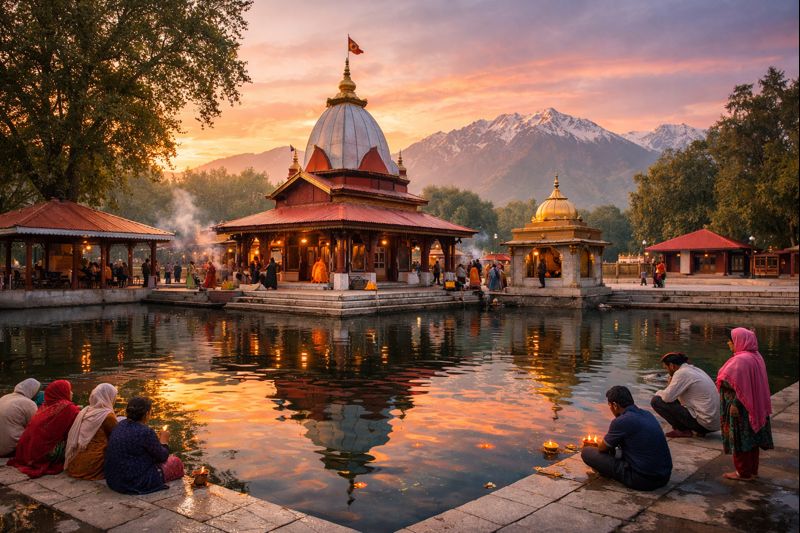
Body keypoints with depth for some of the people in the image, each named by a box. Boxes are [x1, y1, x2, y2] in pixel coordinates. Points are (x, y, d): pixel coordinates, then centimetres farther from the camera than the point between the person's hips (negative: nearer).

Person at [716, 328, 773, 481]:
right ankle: (752, 470, 27)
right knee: (751, 438, 16)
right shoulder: (756, 356, 6)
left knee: (740, 439, 3)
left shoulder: (740, 360, -23)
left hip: (739, 407, -9)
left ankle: (743, 472, 12)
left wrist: (720, 381, -4)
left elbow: (726, 381, -26)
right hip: (754, 406, 9)